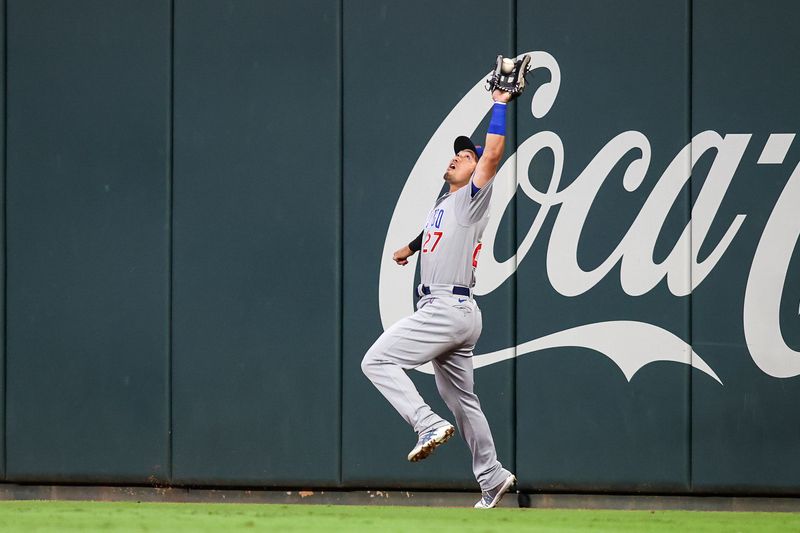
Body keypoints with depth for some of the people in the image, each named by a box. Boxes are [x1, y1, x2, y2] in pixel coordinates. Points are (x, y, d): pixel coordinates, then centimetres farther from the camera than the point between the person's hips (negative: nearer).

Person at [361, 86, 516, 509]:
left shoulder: (472, 197, -5)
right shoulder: (444, 204, 20)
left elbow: (493, 153, -19)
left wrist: (500, 105, -14)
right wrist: (412, 247, 60)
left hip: (450, 309, -10)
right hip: (441, 310, 10)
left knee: (378, 360, -16)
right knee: (460, 399, 14)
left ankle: (428, 424, -22)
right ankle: (492, 478, 18)